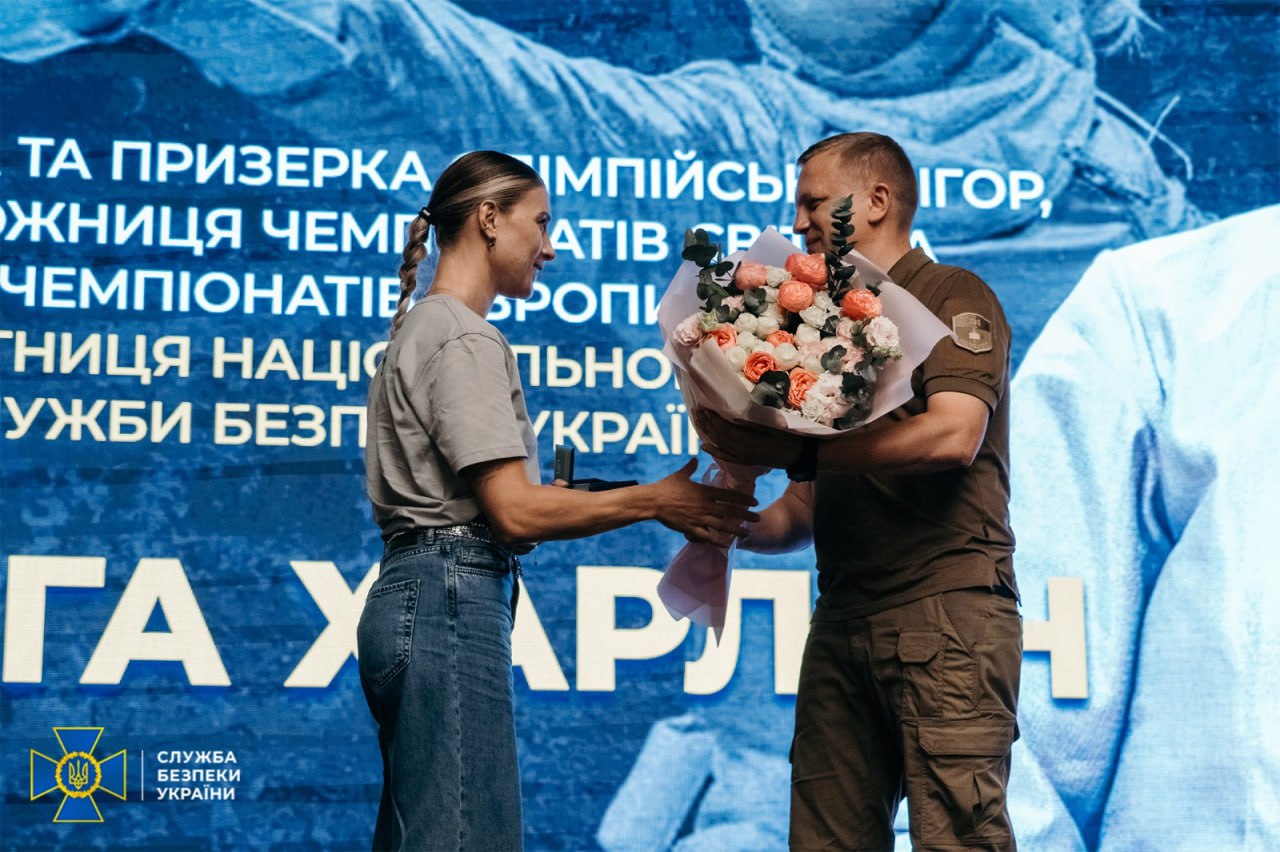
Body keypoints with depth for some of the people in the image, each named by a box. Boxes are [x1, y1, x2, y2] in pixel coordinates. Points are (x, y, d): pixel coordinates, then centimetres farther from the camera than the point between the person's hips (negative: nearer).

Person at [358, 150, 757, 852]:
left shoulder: (420, 328, 20)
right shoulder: (466, 340, -9)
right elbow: (515, 510, -14)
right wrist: (656, 501, -7)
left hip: (407, 599, 10)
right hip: (452, 599, -10)